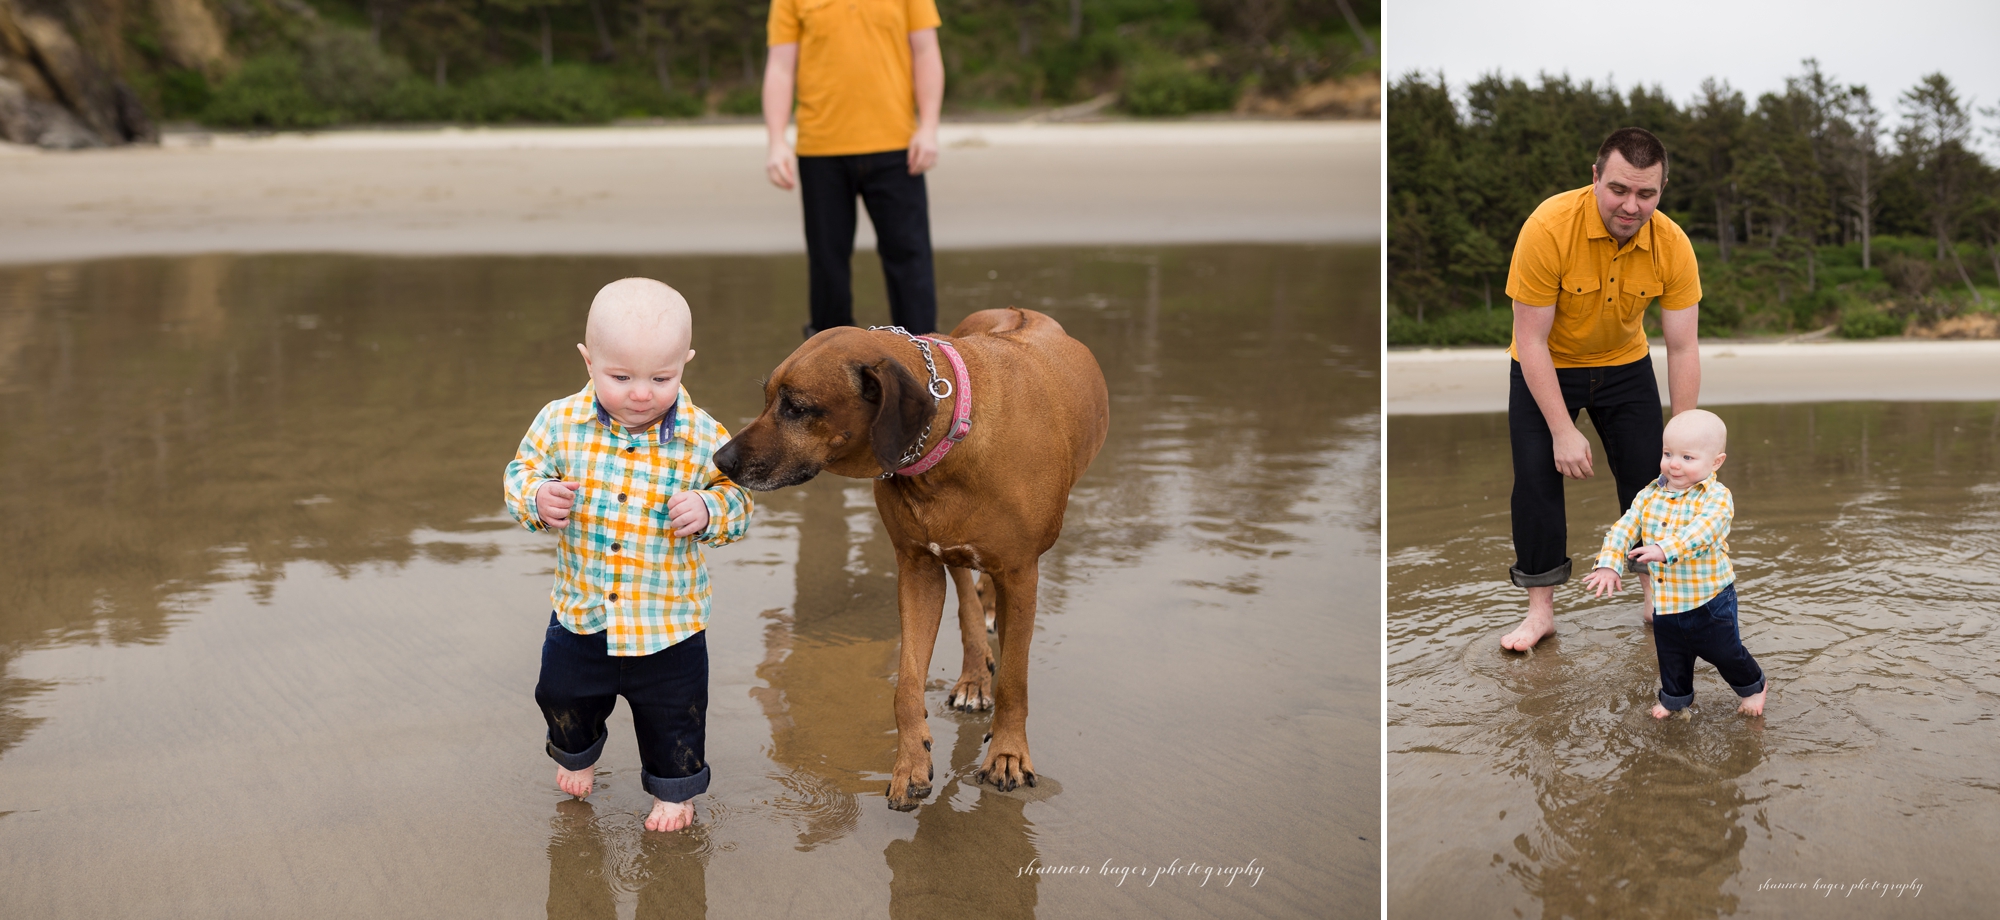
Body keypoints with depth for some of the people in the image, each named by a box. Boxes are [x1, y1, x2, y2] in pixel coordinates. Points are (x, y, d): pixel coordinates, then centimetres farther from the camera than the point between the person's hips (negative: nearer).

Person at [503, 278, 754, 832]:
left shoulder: (703, 439, -17)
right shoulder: (562, 422, -13)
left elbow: (737, 500, -5)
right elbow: (523, 470, 1)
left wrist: (709, 511, -26)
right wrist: (536, 499, -21)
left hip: (669, 625, -2)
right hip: (581, 615, 2)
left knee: (673, 714, 15)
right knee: (564, 696, 26)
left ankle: (674, 788, 43)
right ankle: (575, 753, 58)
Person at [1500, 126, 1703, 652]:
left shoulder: (1672, 246, -22)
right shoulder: (1549, 228, -32)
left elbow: (1682, 350, -17)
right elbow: (1532, 341, -28)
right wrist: (1563, 431, -28)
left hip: (1624, 365, 3)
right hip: (1546, 368, -2)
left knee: (1648, 475, 2)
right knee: (1537, 479, -8)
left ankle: (1657, 593, 20)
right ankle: (1540, 609, 4)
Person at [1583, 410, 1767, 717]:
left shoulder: (1716, 498, -19)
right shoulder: (1650, 496, -1)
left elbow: (1702, 531, -36)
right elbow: (1624, 528, -2)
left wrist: (1665, 549, -51)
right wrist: (1609, 564, -18)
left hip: (1709, 600, -5)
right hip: (1665, 601, 5)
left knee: (1724, 651, 12)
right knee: (1671, 655, 20)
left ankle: (1752, 687, 38)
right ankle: (1674, 698, 42)